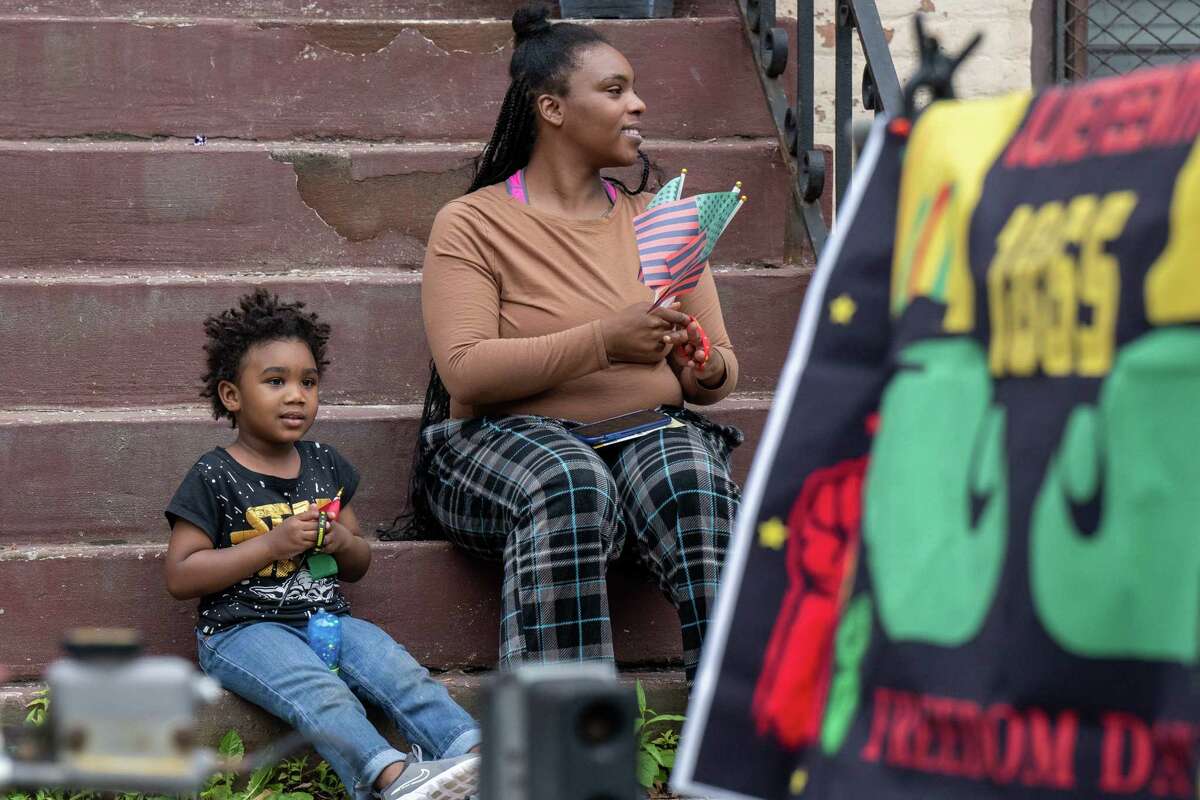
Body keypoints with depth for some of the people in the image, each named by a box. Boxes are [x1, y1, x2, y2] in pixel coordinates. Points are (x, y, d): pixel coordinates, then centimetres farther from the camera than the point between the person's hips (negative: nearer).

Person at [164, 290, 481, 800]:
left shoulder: (325, 467, 14)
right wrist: (272, 545, -14)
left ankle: (476, 755, -39)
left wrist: (344, 543, -3)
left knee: (401, 672, -22)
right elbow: (180, 577, -9)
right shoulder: (214, 478, -3)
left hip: (326, 617, 5)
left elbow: (358, 567, 24)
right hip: (242, 628, -5)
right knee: (321, 693, -33)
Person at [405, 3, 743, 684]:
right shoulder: (472, 225, 2)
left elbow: (723, 369, 18)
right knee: (571, 489, -39)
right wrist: (604, 340, -20)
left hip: (649, 431, 3)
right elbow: (465, 371, -13)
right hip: (507, 440, -3)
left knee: (697, 482, -32)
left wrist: (706, 368, -8)